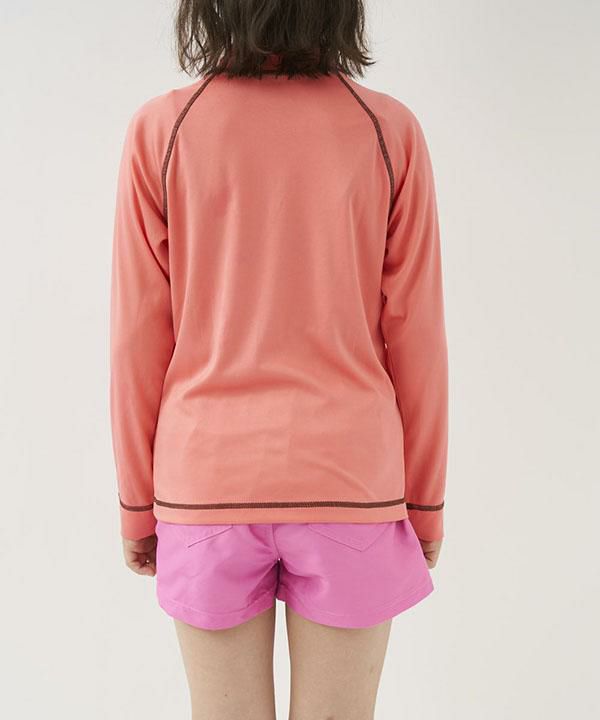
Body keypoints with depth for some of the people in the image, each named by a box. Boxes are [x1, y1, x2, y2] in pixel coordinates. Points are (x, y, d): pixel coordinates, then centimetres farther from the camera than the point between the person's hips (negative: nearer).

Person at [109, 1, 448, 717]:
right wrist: (425, 504, 8)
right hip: (348, 480, 0)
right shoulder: (390, 131, -4)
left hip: (208, 481, 1)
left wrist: (136, 501, 8)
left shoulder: (160, 130, -4)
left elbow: (139, 336, -3)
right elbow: (415, 337, -3)